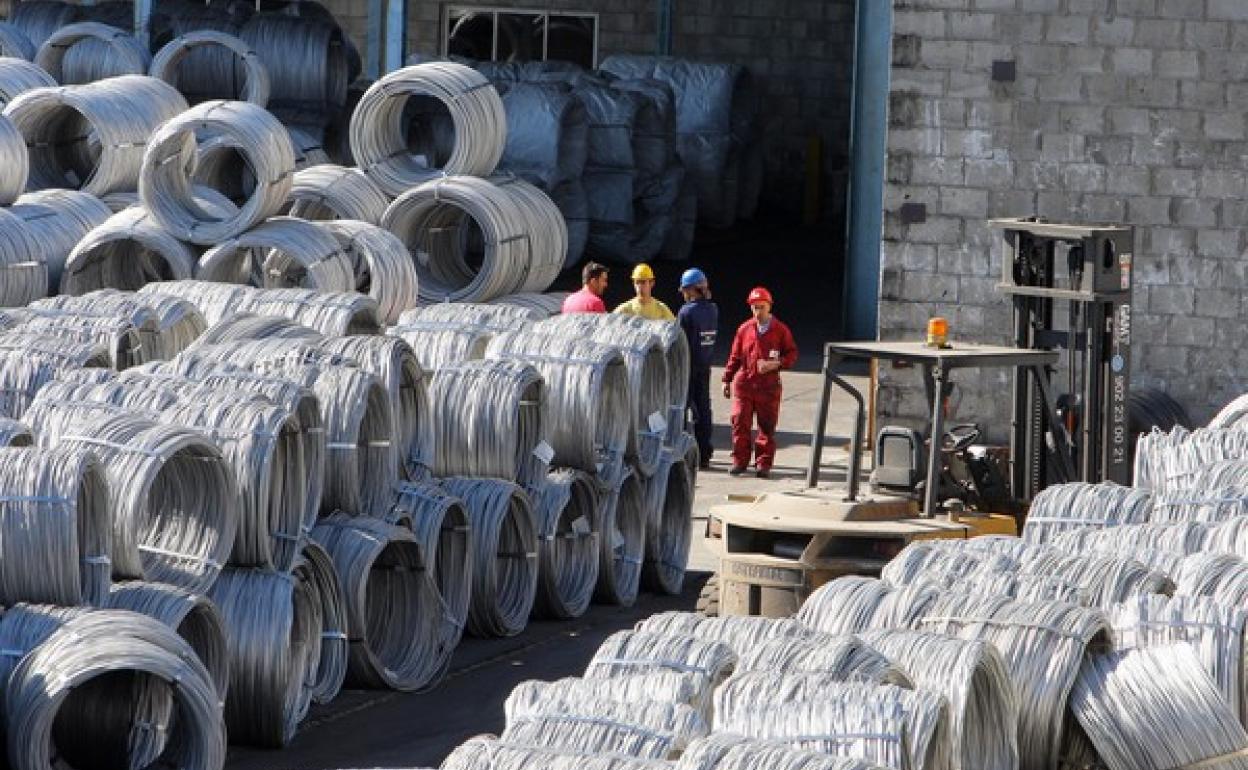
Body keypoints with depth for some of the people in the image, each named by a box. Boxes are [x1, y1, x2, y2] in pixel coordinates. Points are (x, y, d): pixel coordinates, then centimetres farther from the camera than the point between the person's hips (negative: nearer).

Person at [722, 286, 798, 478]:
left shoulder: (780, 330, 2)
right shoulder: (744, 329, 8)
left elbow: (792, 354, 6)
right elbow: (735, 356, 13)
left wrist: (777, 364, -12)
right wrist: (727, 379, 12)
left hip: (769, 385, -2)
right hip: (744, 382, 2)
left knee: (767, 426, 1)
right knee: (740, 423, -1)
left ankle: (764, 464, 8)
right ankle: (739, 461, 9)